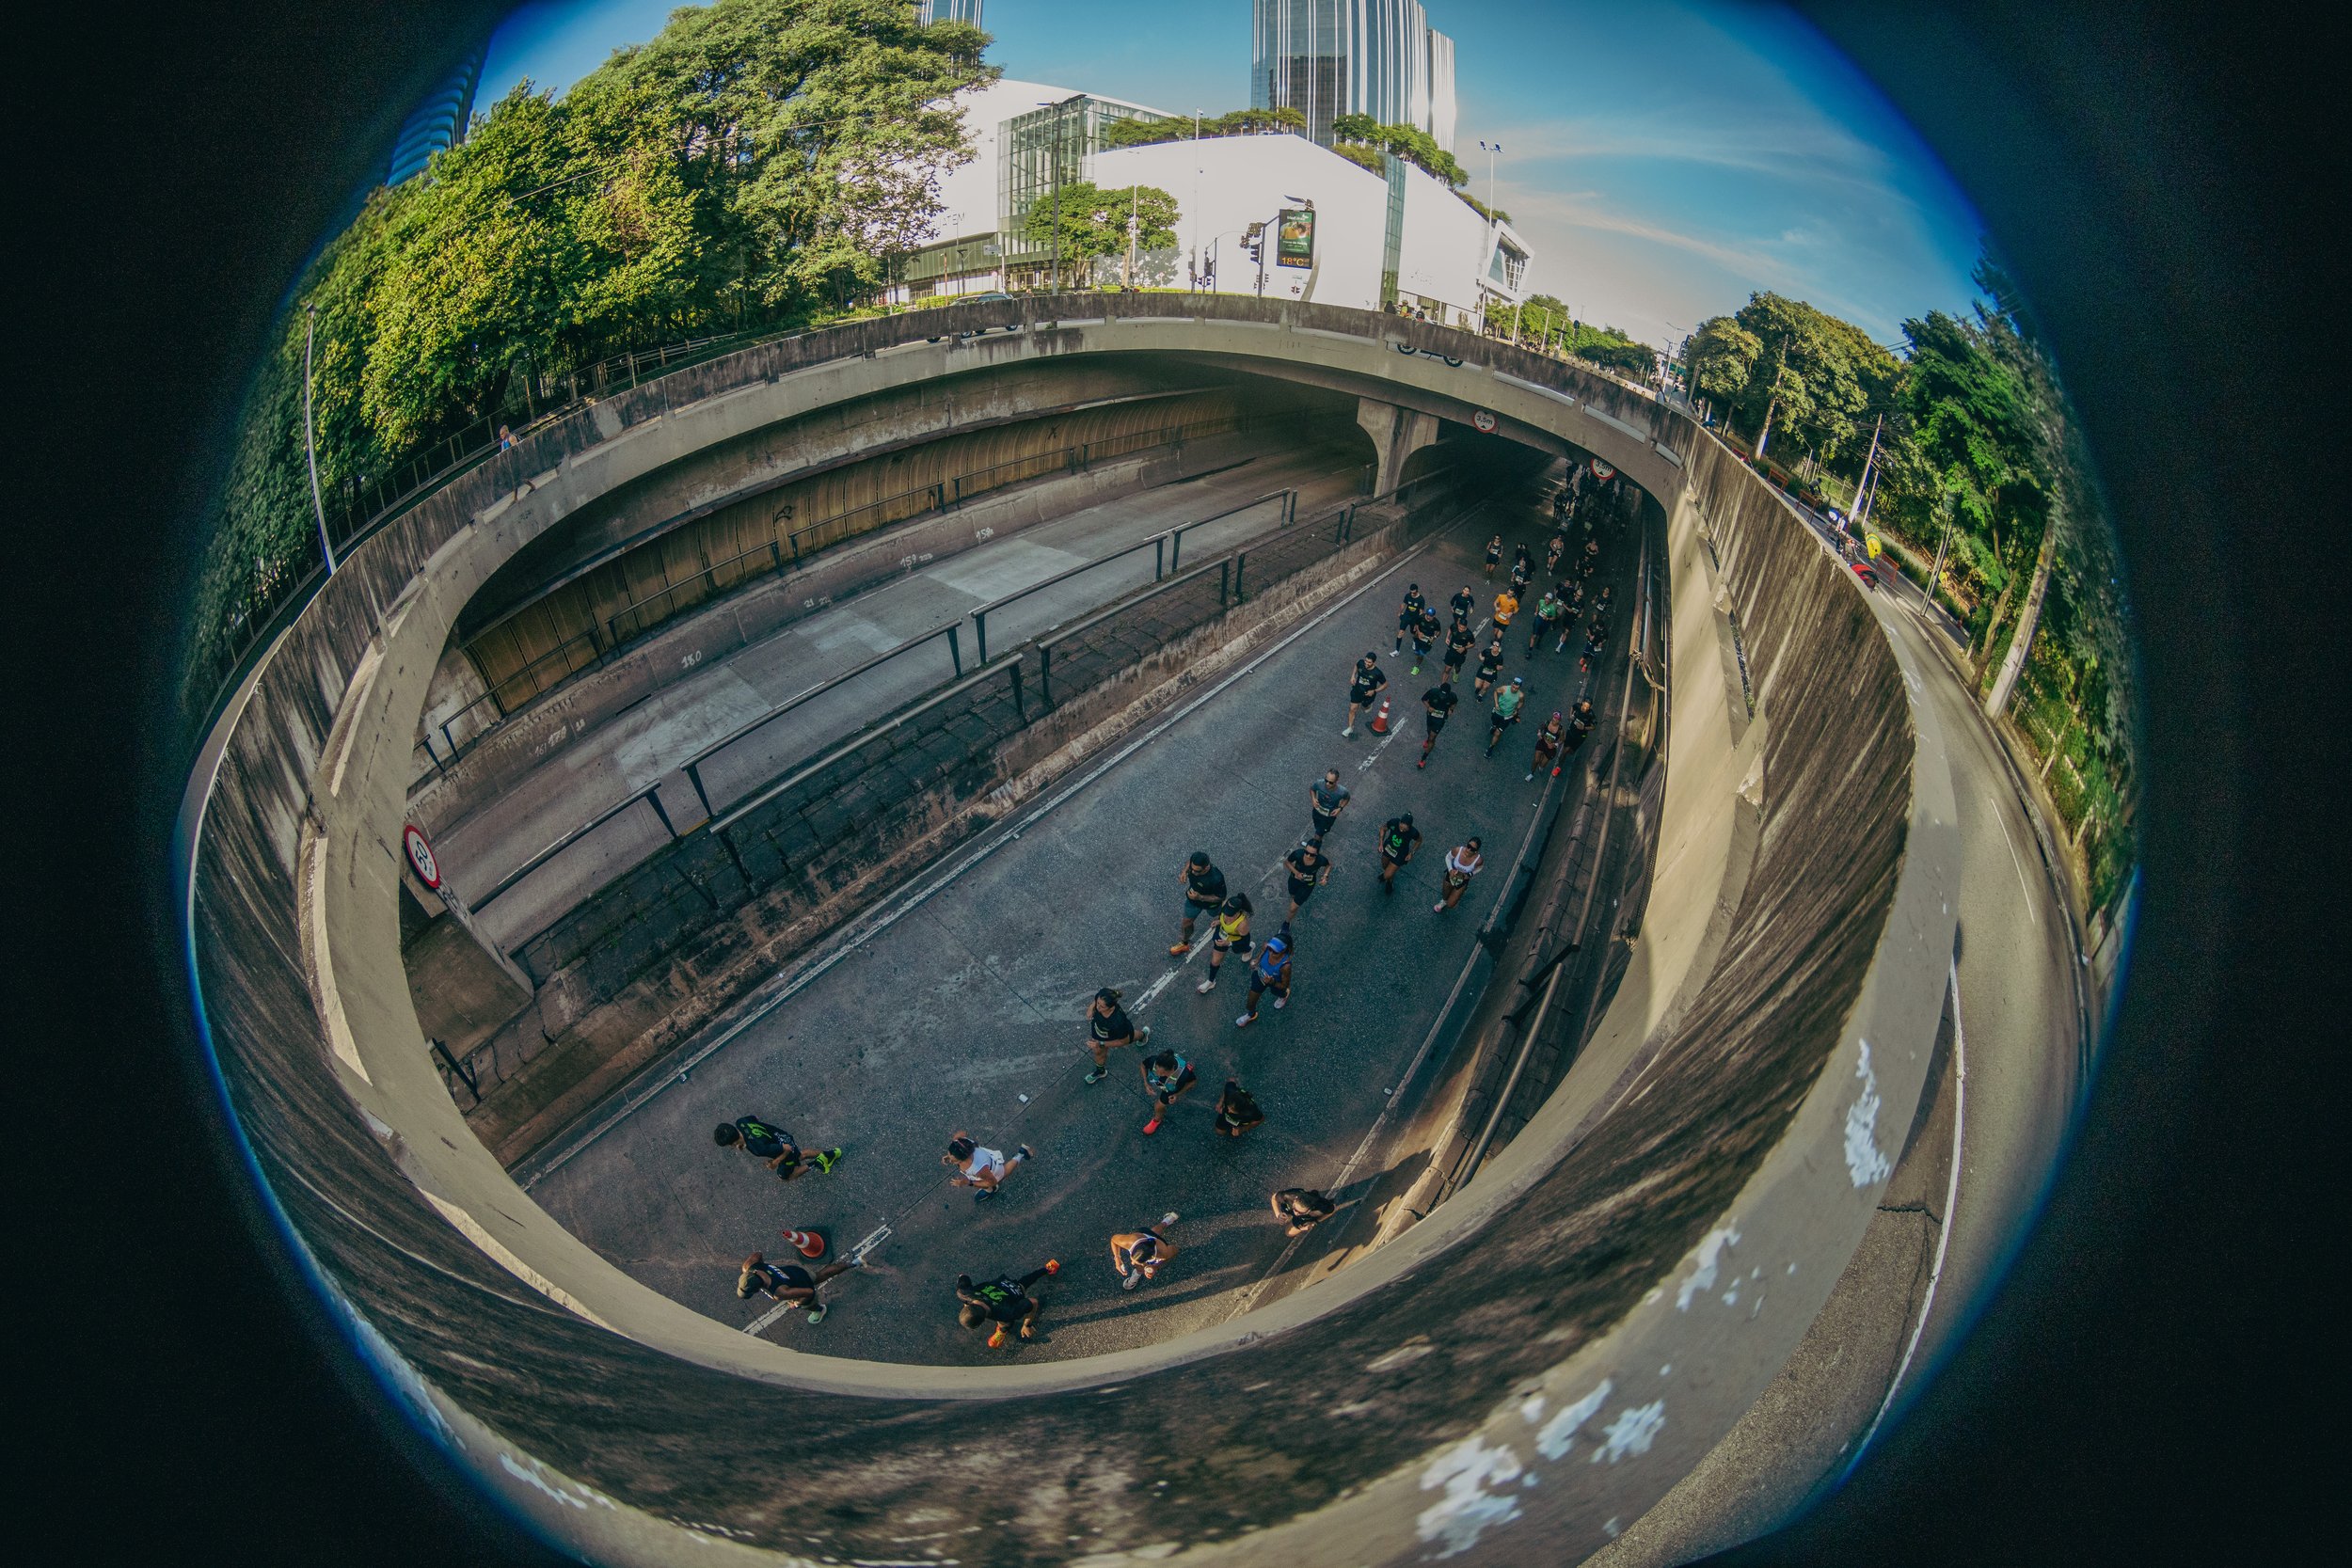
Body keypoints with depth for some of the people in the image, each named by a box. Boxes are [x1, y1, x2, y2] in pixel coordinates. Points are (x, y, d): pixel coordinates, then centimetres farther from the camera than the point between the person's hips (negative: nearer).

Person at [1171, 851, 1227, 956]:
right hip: (1193, 900, 4)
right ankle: (1184, 944, 51)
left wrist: (1200, 897, -39)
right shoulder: (1194, 864, -32)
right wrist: (1185, 871, -24)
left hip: (1211, 902, -4)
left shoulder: (1216, 878, -47)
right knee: (1187, 923, 22)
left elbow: (1220, 897, -30)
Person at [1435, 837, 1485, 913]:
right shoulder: (1457, 851, -34)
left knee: (1450, 905, 12)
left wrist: (1470, 874, -21)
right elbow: (1448, 857, -10)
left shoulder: (1478, 860, -36)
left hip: (1462, 881, -1)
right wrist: (1450, 869, -24)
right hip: (1451, 875, 1)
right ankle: (1444, 901, 68)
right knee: (1445, 896, 29)